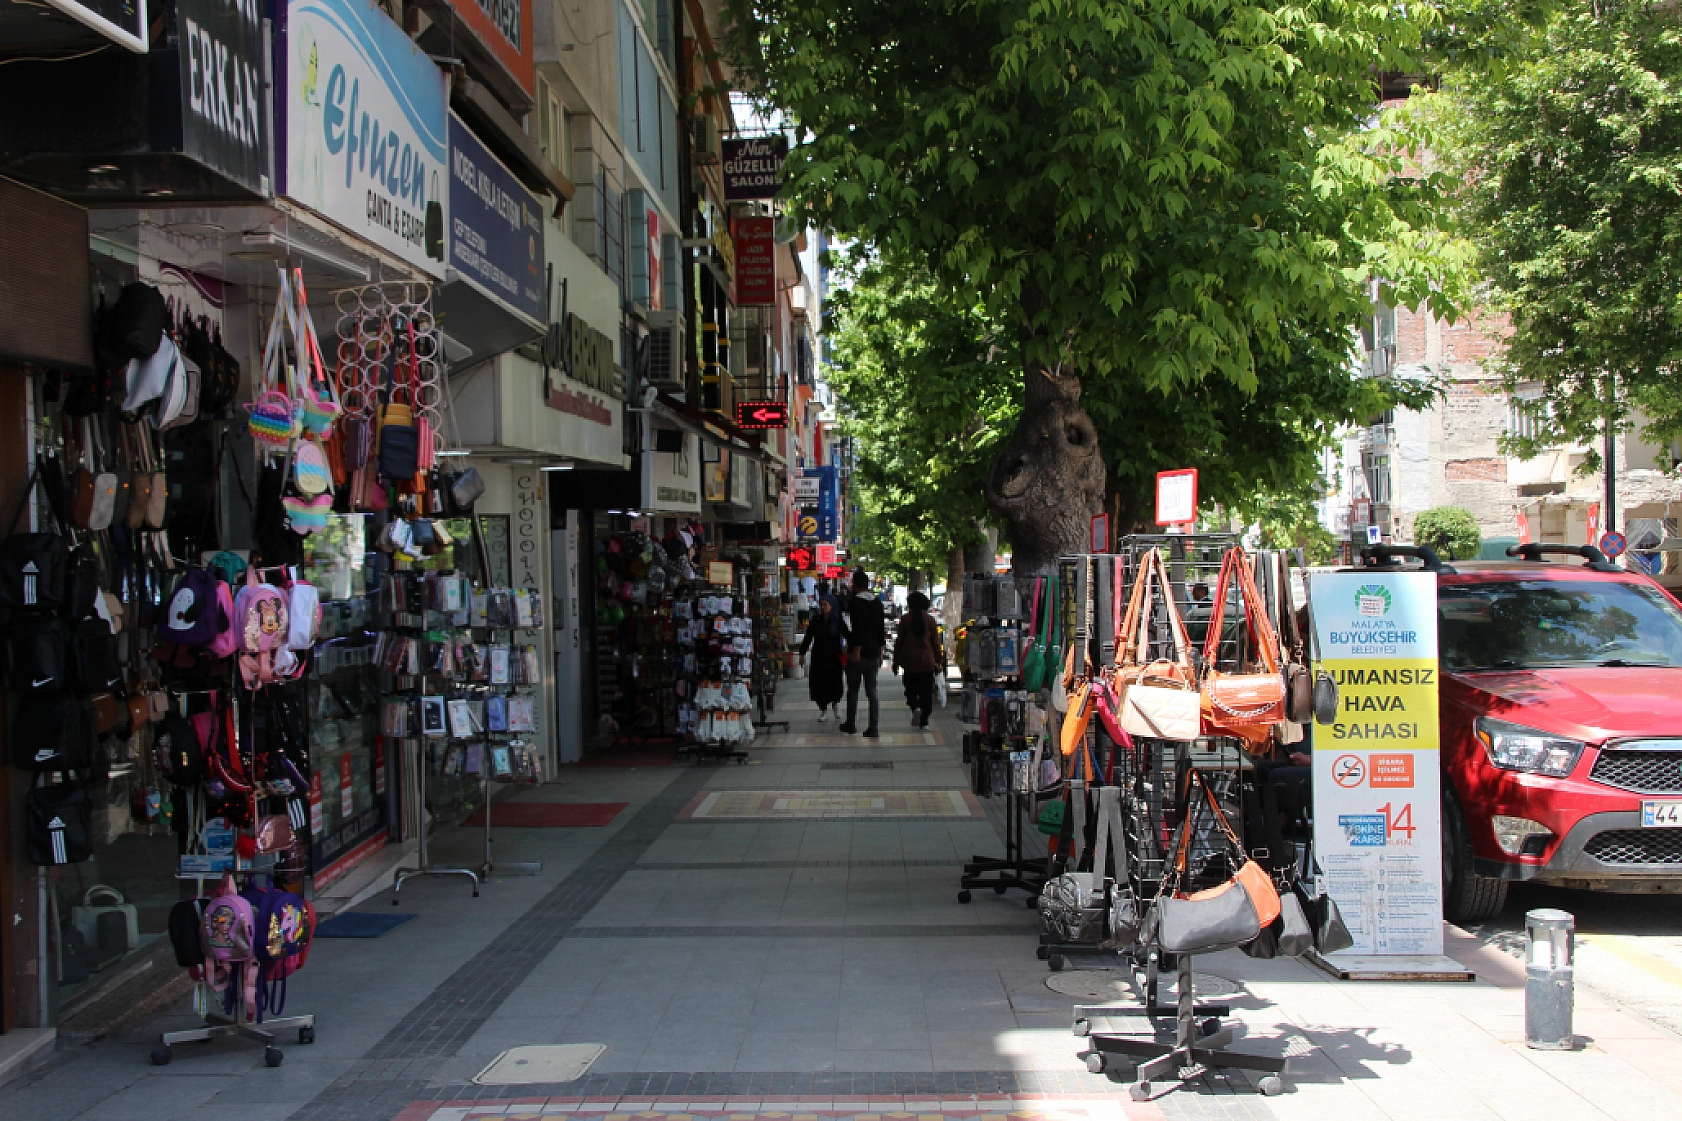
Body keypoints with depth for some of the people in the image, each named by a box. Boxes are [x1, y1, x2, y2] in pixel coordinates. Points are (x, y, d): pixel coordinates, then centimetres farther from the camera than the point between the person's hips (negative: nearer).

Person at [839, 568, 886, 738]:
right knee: (872, 691, 5)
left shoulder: (854, 601, -12)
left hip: (858, 654, -5)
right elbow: (882, 629, 13)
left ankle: (850, 725, 19)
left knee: (853, 690, 10)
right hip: (874, 654, 5)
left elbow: (857, 628, -20)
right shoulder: (877, 602, 9)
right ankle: (873, 729, 0)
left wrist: (856, 651, -18)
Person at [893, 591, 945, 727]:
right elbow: (936, 643, 3)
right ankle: (924, 721, 7)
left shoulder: (905, 620, -2)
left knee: (911, 689, 11)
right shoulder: (930, 620, 1)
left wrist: (896, 661, 8)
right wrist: (939, 661, 11)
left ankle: (915, 707, -18)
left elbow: (899, 641, 1)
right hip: (927, 662, 1)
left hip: (910, 661, -1)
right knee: (926, 692, 8)